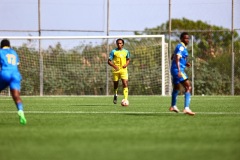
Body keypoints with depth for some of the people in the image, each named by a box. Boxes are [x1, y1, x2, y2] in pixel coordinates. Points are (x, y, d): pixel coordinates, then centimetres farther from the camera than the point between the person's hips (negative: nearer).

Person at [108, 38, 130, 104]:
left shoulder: (126, 52, 6)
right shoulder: (113, 52, -1)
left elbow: (128, 59, 21)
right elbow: (109, 61, -2)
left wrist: (126, 64, -1)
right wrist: (114, 66, -20)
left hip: (123, 70, 0)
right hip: (116, 70, 0)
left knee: (125, 84, -15)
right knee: (115, 84, 10)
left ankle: (125, 99, -19)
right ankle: (115, 94, 40)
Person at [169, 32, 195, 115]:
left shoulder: (180, 47, 17)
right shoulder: (181, 47, -14)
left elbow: (173, 58, 26)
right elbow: (177, 59, -24)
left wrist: (185, 63, 19)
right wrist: (179, 71, -33)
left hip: (175, 70, 11)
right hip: (178, 70, -11)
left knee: (176, 87, 29)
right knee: (188, 87, -18)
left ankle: (173, 106, 47)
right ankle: (186, 108, -29)